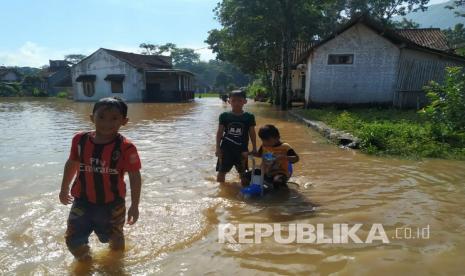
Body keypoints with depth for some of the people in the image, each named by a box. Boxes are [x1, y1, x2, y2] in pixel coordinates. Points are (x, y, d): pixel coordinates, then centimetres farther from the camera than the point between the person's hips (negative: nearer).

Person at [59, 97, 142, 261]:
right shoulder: (80, 140, -7)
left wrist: (134, 206, -11)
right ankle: (85, 262, 40)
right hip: (82, 202, 3)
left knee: (115, 241, 19)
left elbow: (135, 177, -13)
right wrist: (64, 189, 21)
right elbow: (71, 164, 11)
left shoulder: (126, 147, -19)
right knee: (74, 241, 8)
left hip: (112, 205, -2)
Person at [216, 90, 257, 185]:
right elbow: (219, 132, 1)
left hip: (242, 149, 0)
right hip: (226, 148, 0)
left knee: (242, 172, 13)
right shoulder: (224, 116, -2)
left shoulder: (249, 117, -2)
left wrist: (254, 148, 1)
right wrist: (218, 148, -2)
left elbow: (252, 133, 3)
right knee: (222, 171, 6)